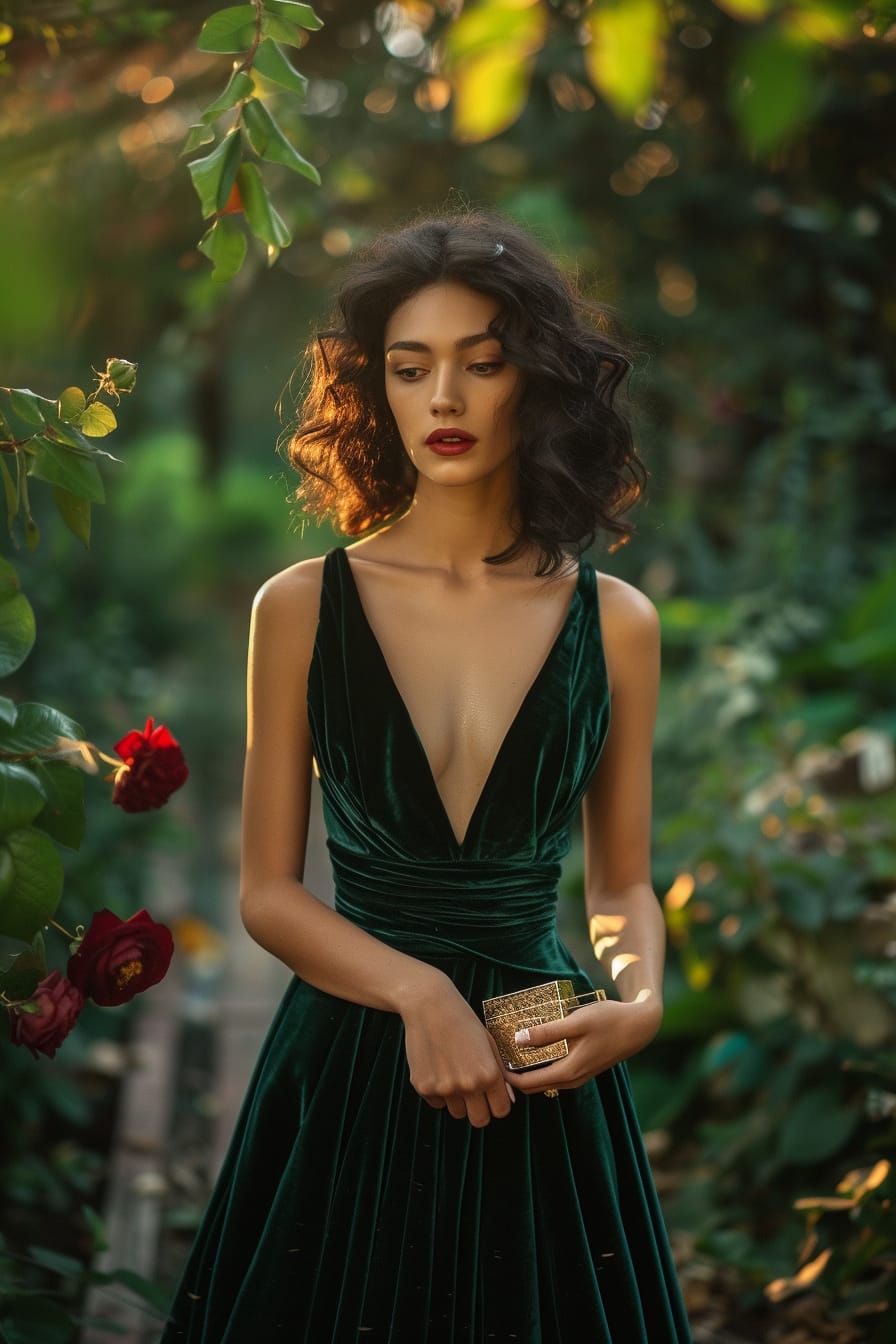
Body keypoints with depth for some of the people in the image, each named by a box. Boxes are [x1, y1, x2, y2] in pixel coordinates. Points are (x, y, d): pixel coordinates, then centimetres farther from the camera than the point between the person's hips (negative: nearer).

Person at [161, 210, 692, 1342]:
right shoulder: (302, 608, -4)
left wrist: (639, 1001, -12)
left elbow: (622, 882, 8)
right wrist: (421, 993, -16)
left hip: (539, 1083, 1)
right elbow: (267, 891, -2)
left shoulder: (614, 624, -1)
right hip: (347, 1078, -1)